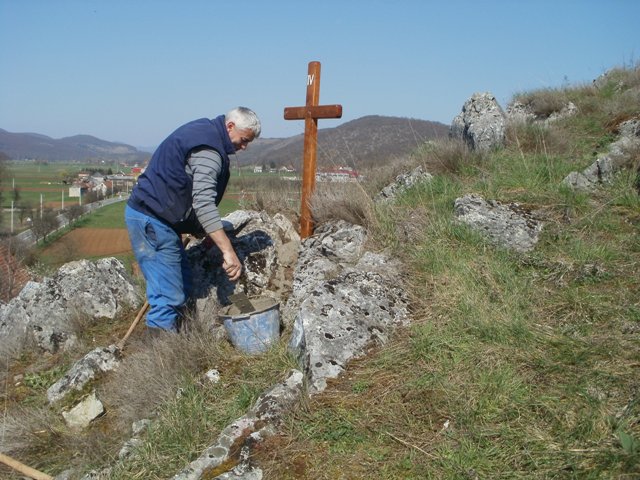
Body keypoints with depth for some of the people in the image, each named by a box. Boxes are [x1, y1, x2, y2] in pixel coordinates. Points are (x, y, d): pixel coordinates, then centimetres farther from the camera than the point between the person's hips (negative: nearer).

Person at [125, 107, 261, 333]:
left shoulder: (203, 129, 15)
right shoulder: (209, 149, -19)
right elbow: (204, 204, -30)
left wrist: (200, 230, 18)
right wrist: (228, 251, -33)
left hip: (148, 214, 11)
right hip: (151, 219, -11)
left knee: (182, 286, 16)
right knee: (169, 295, -10)